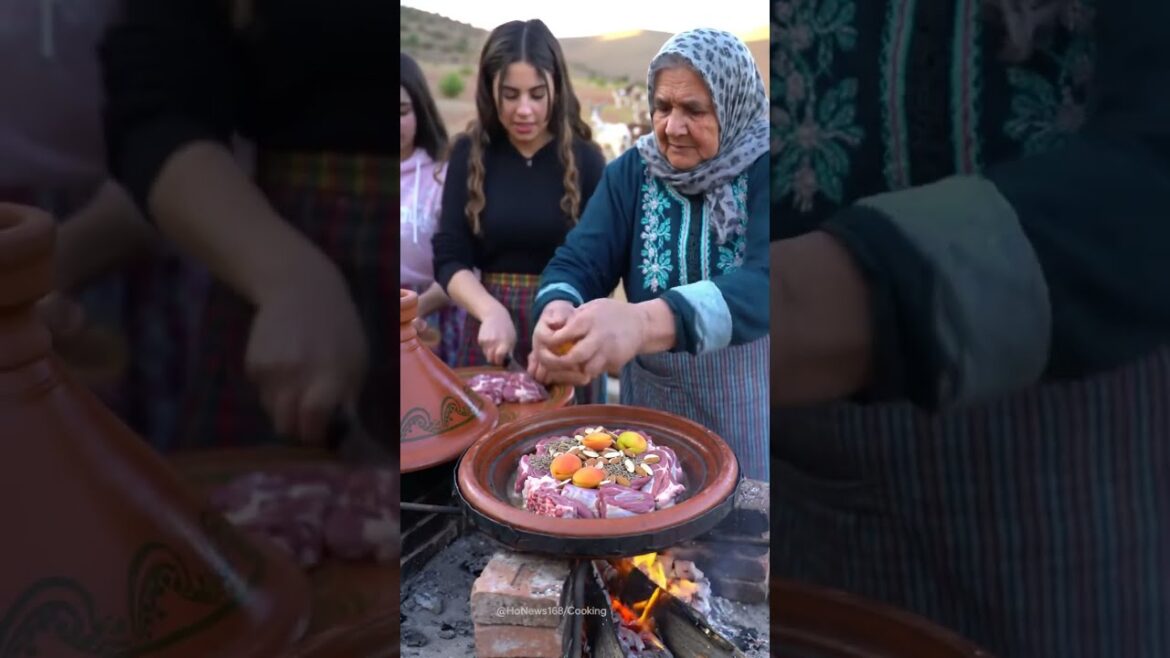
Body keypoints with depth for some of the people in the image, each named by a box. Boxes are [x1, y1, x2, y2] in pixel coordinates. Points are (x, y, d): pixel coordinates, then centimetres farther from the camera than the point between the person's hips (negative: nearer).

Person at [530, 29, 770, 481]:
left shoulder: (762, 172, -13)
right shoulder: (631, 172, -3)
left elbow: (761, 286, -30)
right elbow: (577, 262, -11)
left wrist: (644, 323, -47)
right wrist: (558, 310, -36)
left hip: (749, 411, -2)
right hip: (652, 403, 3)